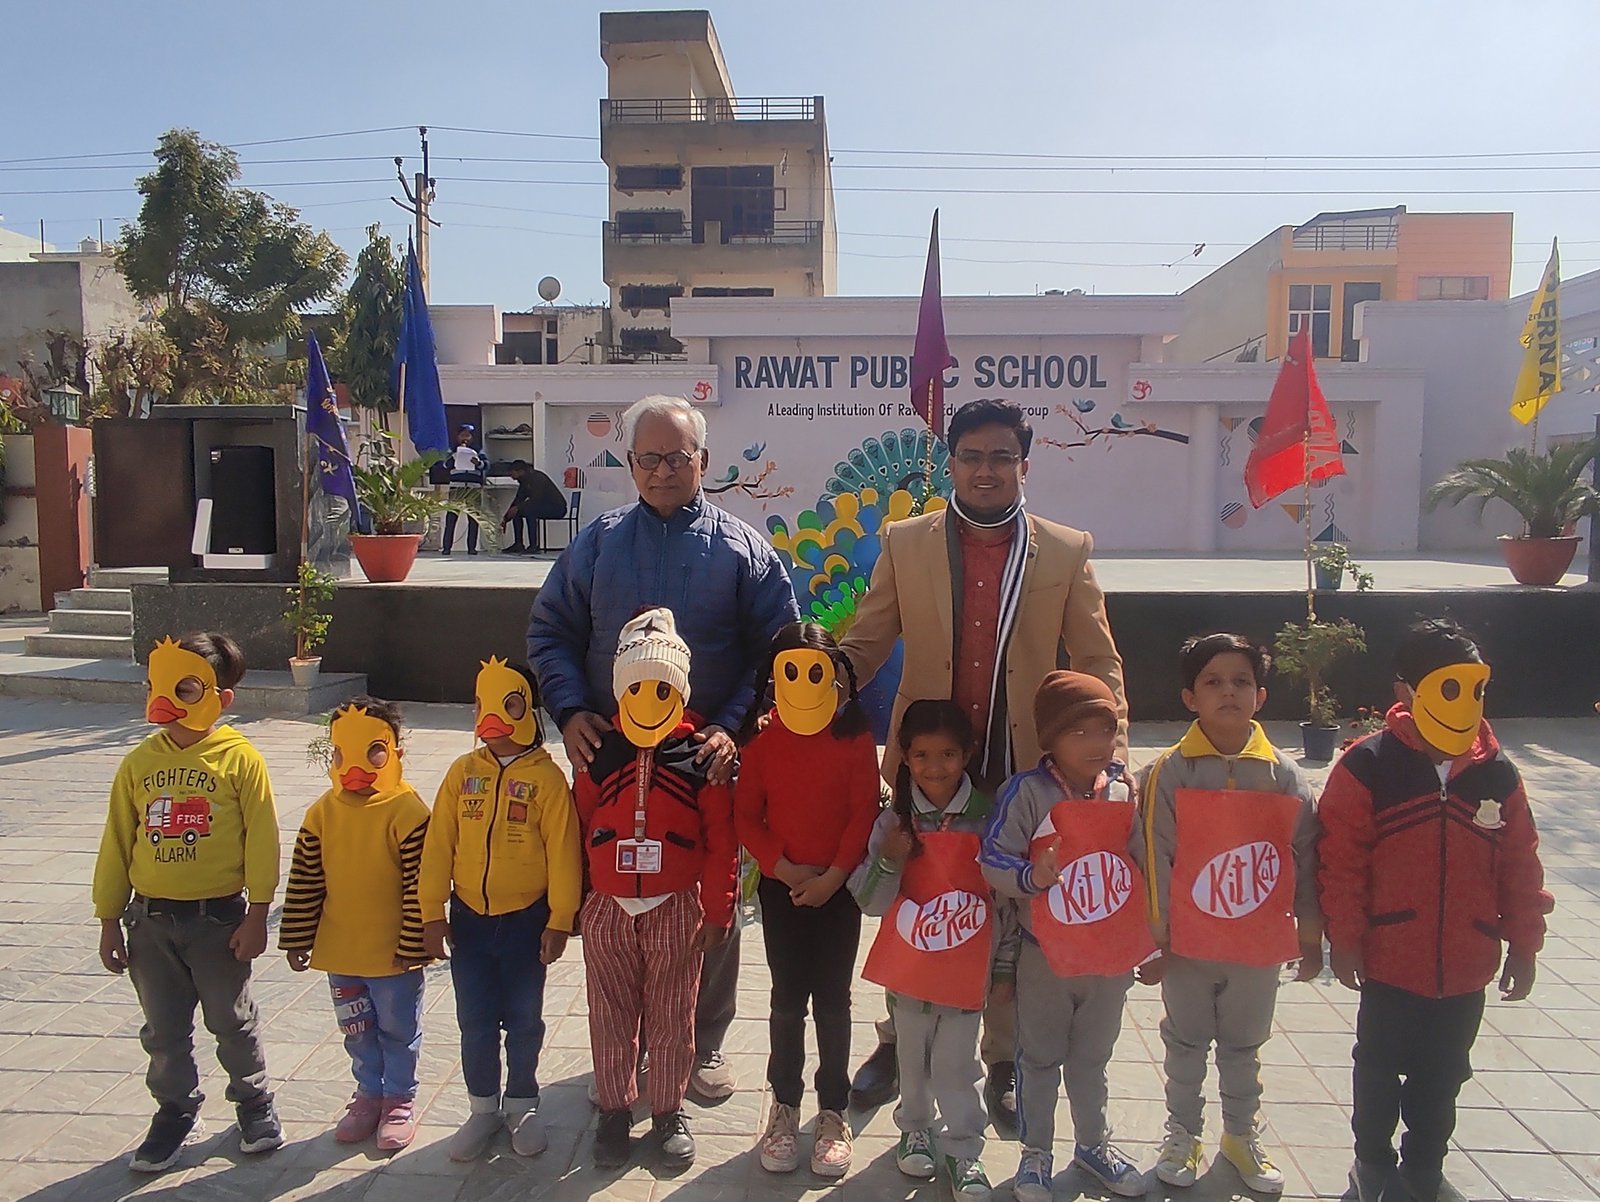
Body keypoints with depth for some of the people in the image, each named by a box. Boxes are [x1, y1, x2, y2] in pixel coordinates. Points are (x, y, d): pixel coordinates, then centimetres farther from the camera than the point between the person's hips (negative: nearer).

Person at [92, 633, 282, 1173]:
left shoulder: (240, 759, -13)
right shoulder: (139, 763, -1)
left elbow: (261, 841, -11)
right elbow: (117, 844, 5)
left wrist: (256, 916, -11)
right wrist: (109, 920, 6)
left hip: (219, 918, -4)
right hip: (150, 920, 4)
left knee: (232, 1023, 13)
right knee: (164, 1030, 16)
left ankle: (254, 1103, 34)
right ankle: (176, 1115, 35)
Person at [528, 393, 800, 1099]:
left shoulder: (742, 549, 3)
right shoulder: (597, 544, 7)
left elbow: (779, 650, 0)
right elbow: (550, 631, 7)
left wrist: (733, 727, -14)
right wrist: (571, 710, -9)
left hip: (709, 762, -1)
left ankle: (704, 1046, 28)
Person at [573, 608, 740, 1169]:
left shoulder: (701, 756, -7)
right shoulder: (598, 753, 0)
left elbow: (722, 840, -4)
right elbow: (579, 830, 5)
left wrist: (717, 910, -2)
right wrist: (573, 902, 7)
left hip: (676, 909, -2)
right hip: (607, 908, 2)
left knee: (671, 1017, 10)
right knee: (611, 1016, 13)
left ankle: (669, 1112, 28)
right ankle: (615, 1109, 30)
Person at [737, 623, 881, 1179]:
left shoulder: (855, 738, -5)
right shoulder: (761, 740, -2)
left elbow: (864, 813, -7)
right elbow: (746, 815, -1)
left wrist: (832, 876, -13)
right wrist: (781, 867, -12)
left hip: (838, 887, -1)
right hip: (780, 887, 1)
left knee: (833, 999, 7)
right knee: (787, 999, 8)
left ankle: (834, 1112, 21)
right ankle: (784, 1106, 24)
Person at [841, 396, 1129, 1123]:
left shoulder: (1066, 552, 1)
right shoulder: (905, 544, 2)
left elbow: (1099, 665, 2)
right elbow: (865, 644, 2)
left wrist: (1112, 758, -10)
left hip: (1023, 771, 0)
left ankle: (1004, 1064, 34)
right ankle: (897, 1045, 36)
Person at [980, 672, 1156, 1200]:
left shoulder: (1126, 789, -2)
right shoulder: (1028, 791, -17)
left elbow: (1143, 861, 8)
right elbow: (993, 858, -17)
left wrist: (1149, 939, 8)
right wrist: (1031, 876, -35)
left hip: (1112, 955, 4)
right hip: (1047, 956, -4)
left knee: (1093, 1057, 23)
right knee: (1040, 1059, 14)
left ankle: (1093, 1144, 43)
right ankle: (1036, 1151, 32)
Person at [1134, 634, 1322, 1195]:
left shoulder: (1284, 775, -4)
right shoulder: (1169, 773, -11)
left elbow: (1304, 859, 3)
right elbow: (1154, 856, -8)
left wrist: (1310, 934, 5)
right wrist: (1156, 935, -7)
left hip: (1258, 945, 2)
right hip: (1189, 944, -2)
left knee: (1243, 1046, 20)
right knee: (1186, 1044, 16)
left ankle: (1242, 1135, 39)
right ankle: (1182, 1135, 34)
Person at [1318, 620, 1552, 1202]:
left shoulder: (1497, 774, -3)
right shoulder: (1367, 766, -15)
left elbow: (1521, 866, 5)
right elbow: (1341, 860, -13)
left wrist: (1524, 945, 7)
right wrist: (1345, 939, -11)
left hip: (1466, 969, 3)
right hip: (1390, 961, -3)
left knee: (1442, 1076, 19)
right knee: (1379, 1069, 14)